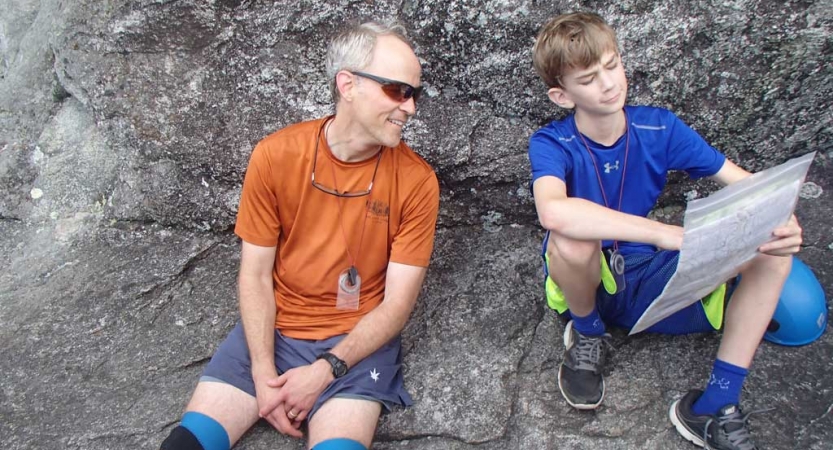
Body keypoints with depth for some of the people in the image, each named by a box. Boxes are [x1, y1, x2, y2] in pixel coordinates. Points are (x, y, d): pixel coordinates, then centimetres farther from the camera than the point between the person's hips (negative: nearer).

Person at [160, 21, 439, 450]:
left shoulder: (417, 179, -10)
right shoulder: (275, 155, -8)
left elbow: (397, 302, -8)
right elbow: (255, 274, -4)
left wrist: (324, 371, -17)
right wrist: (264, 374, -13)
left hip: (358, 339, -1)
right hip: (272, 329, 2)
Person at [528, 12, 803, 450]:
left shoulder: (659, 128, -6)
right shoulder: (552, 144, -19)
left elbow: (743, 182, -4)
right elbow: (553, 212, -42)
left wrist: (781, 223, -27)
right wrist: (664, 233, -43)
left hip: (648, 278, 4)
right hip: (585, 281, -4)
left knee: (772, 249, -15)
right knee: (572, 239, -39)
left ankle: (714, 408, -14)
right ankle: (588, 334, -5)